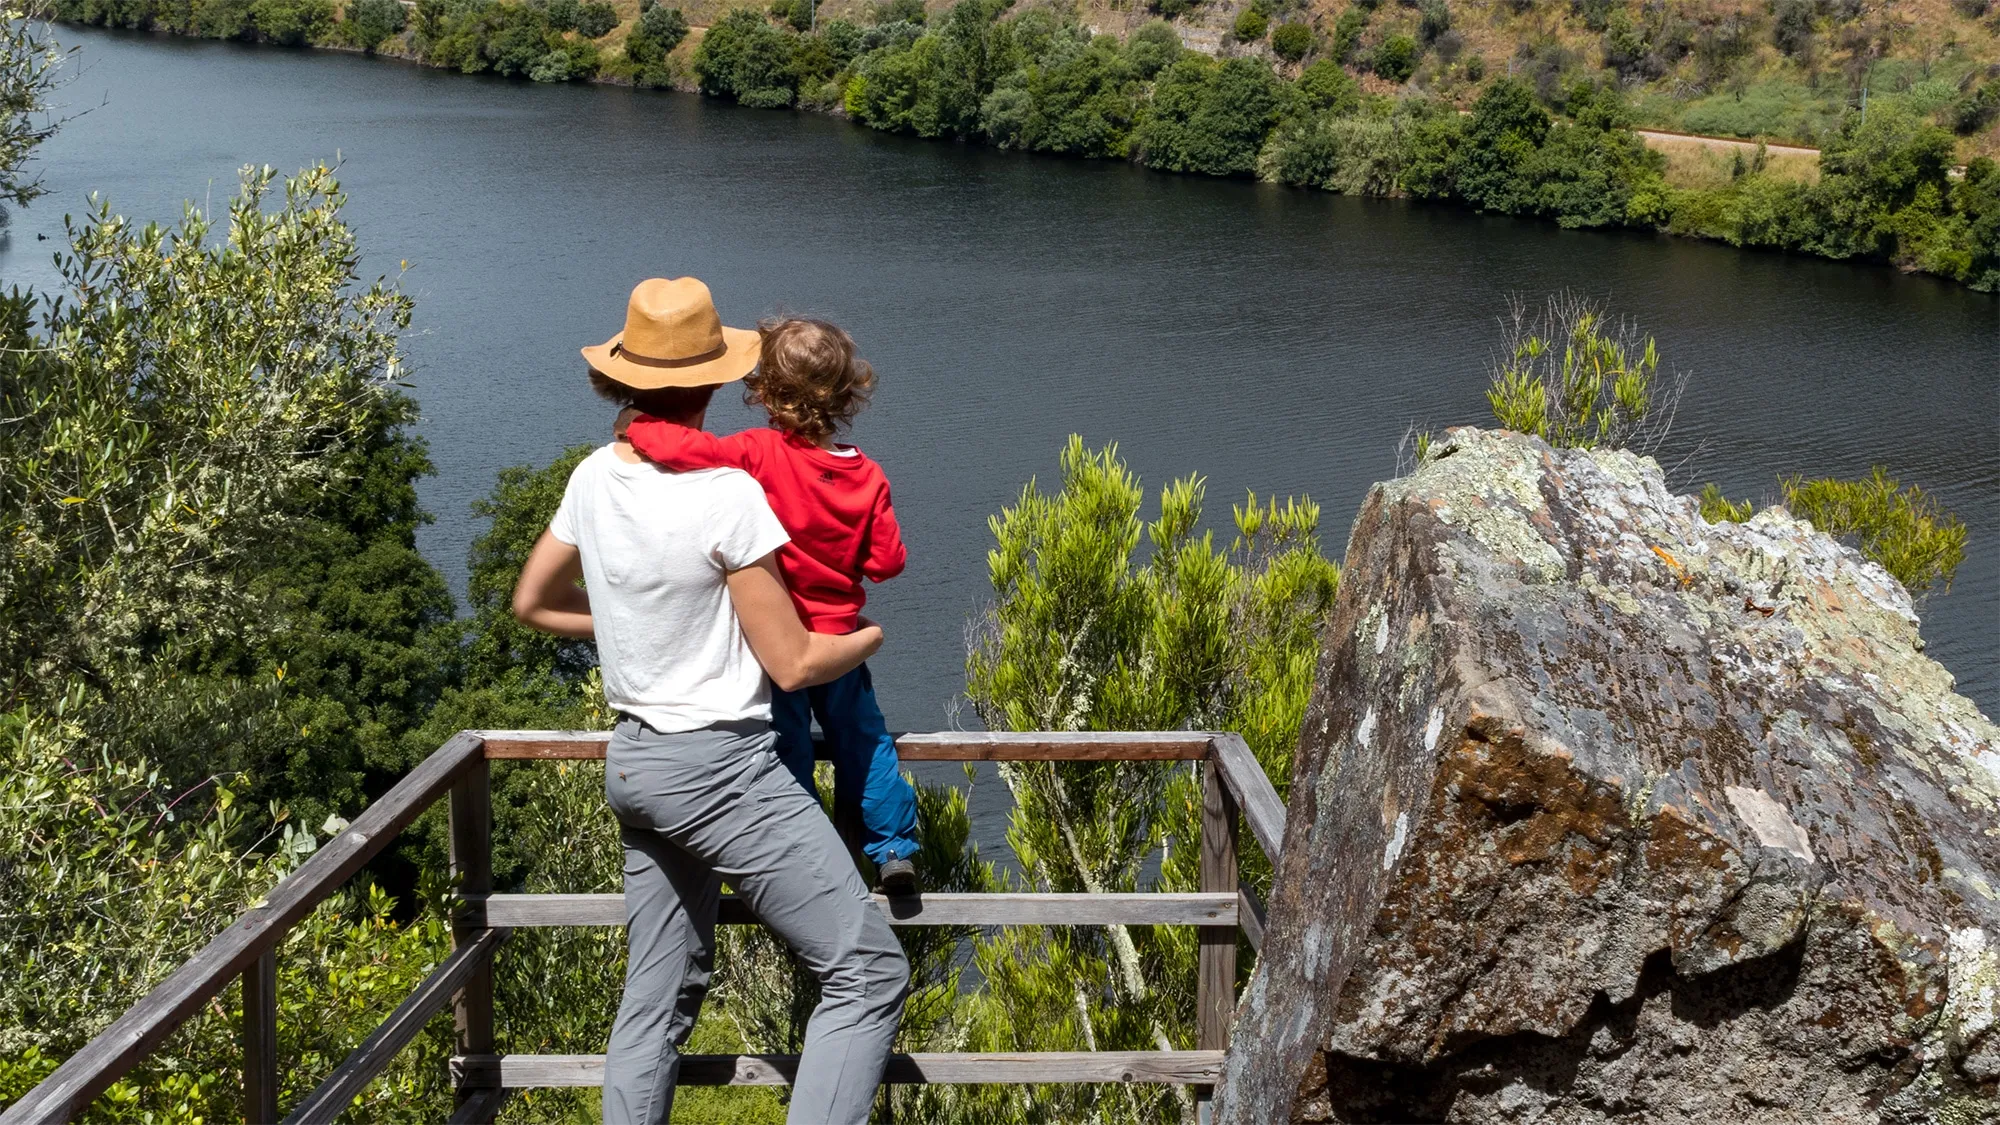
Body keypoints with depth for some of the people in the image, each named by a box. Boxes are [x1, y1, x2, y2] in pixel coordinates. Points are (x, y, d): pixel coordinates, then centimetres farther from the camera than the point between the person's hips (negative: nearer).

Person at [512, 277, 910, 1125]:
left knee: (659, 996, 19)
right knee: (868, 970, -3)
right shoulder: (726, 494, -19)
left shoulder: (595, 477, 2)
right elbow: (794, 665, -13)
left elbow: (533, 603, 18)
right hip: (721, 767, -8)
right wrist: (873, 635, 5)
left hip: (632, 760, 8)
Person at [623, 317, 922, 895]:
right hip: (839, 634, 4)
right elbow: (887, 561, -4)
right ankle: (895, 850, 25)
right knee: (863, 738, 20)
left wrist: (639, 428, -17)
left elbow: (689, 450, -35)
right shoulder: (867, 474, -8)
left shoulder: (761, 455, -21)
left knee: (787, 747, 10)